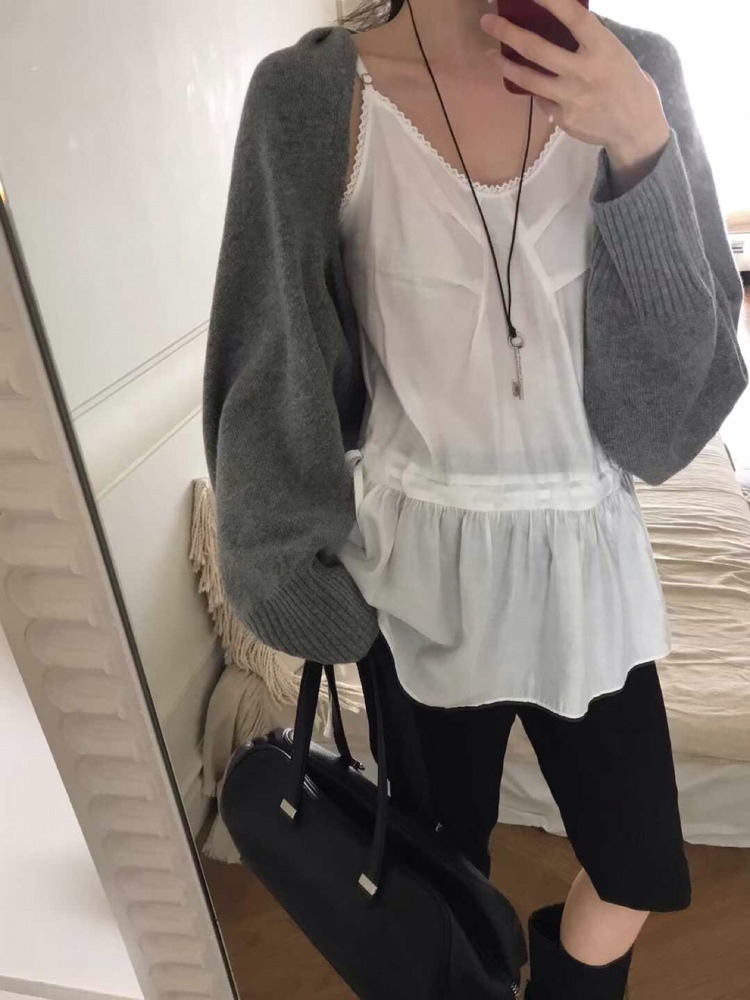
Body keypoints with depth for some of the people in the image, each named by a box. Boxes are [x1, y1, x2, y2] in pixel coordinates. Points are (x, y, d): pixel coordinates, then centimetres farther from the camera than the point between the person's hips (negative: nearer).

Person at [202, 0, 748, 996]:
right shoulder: (313, 93, -10)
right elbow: (278, 367, -6)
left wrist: (641, 140, -19)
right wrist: (299, 577, -1)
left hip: (586, 554, 3)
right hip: (423, 568, -2)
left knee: (638, 873, 17)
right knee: (441, 860, 21)